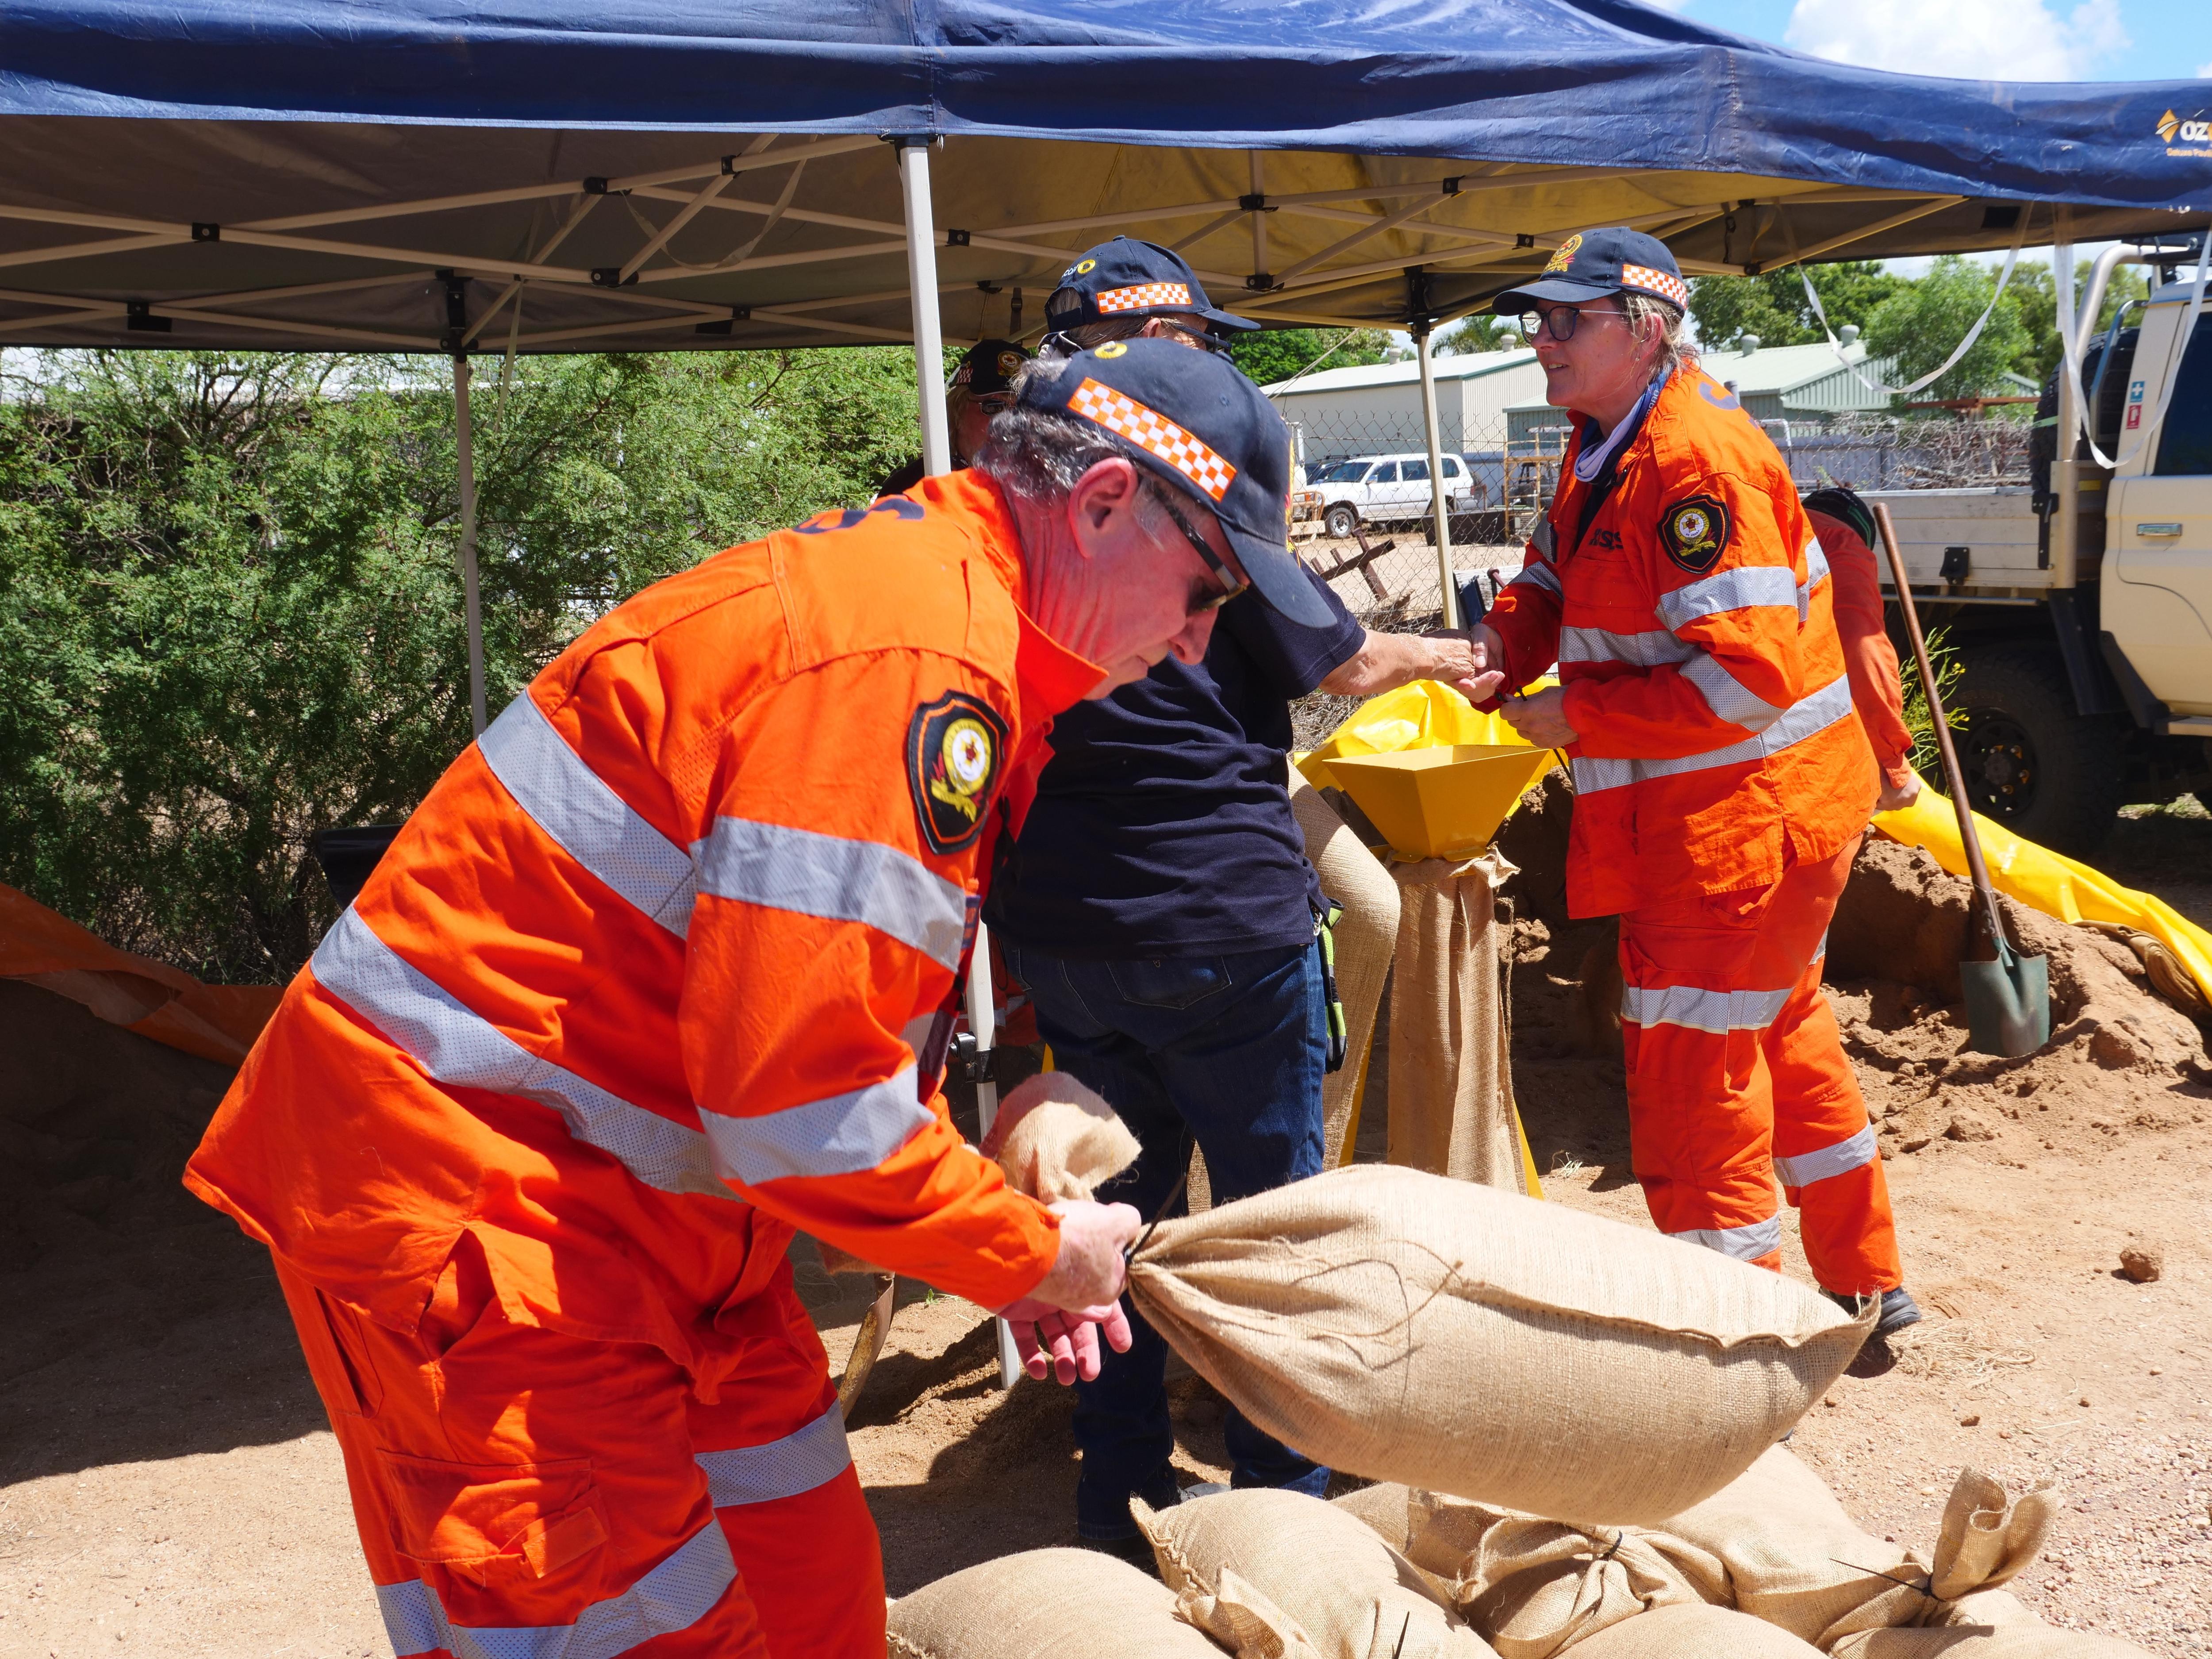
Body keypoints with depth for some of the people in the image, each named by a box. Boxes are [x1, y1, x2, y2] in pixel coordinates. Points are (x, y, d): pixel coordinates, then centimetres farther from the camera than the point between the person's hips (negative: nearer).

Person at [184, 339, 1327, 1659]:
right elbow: (802, 1104, -27)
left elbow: (832, 1014, 15)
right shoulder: (907, 654, -24)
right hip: (459, 1195, -10)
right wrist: (1035, 1254, -10)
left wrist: (1010, 1240, 7)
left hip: (644, 1200, 10)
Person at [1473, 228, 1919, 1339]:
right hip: (1693, 812, 11)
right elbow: (1554, 583, 15)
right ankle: (1863, 1283, 40)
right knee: (1781, 1031, 22)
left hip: (1744, 812, -11)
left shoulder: (1697, 461, -23)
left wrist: (1577, 717, -22)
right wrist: (1501, 645, -8)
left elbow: (1747, 677, -28)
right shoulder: (1603, 446, 10)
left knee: (1693, 1068, -5)